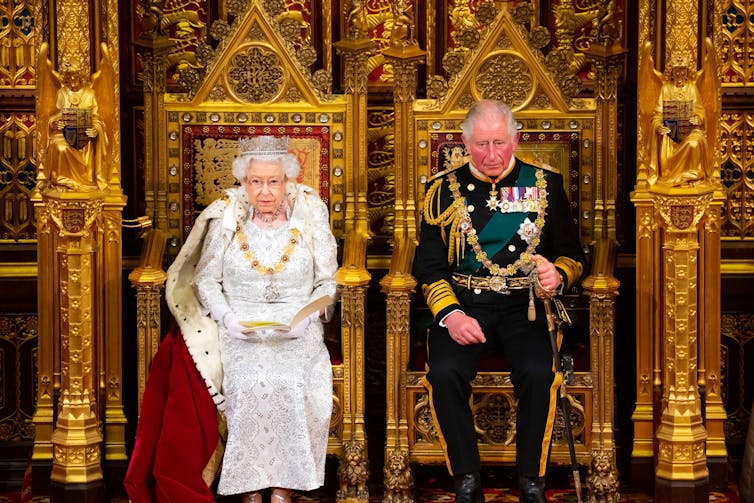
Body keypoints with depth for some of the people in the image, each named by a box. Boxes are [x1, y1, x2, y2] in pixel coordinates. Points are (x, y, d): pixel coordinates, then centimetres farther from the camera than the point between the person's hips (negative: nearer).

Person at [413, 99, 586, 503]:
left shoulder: (544, 185, 10)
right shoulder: (445, 190, 8)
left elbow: (572, 255, 13)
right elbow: (429, 267, 5)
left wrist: (558, 275, -11)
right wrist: (450, 314, -12)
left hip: (525, 304, 0)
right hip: (463, 303, 0)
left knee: (537, 374, -30)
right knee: (445, 373, -29)